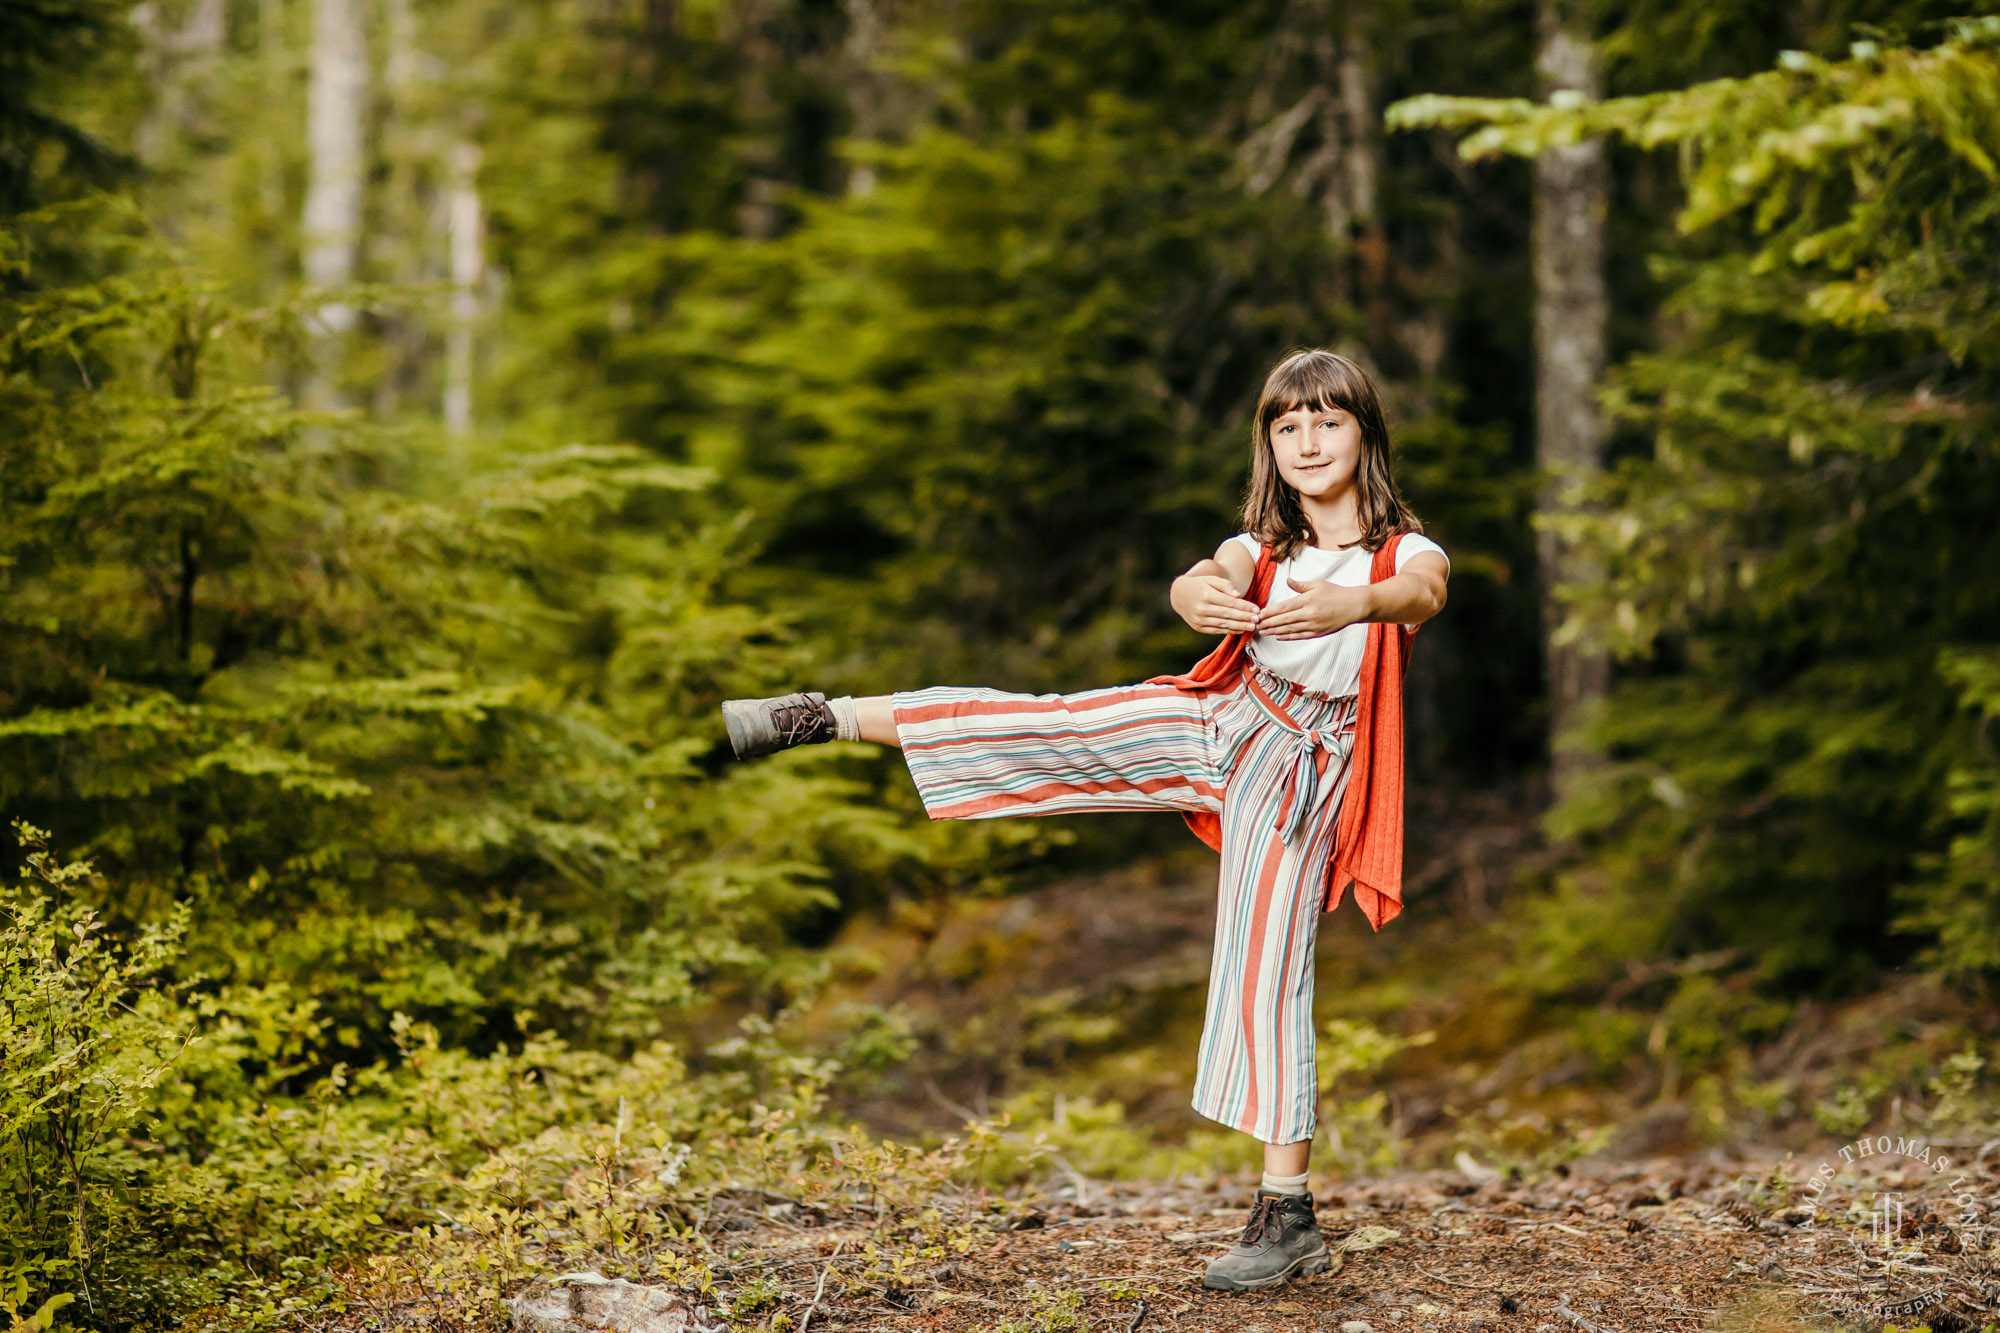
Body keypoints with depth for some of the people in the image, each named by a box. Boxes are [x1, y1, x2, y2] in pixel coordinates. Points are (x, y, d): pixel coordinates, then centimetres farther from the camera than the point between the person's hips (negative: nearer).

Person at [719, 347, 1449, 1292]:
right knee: (1038, 728, -12)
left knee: (1268, 976, -6)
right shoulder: (1264, 546, 4)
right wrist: (1198, 597, -45)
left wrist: (1351, 604, -55)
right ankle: (827, 719, -2)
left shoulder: (1406, 551, -6)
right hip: (1219, 723, 3)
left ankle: (1286, 1216, -1)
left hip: (1300, 775, -3)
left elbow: (1424, 591, -31)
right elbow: (1197, 580, -18)